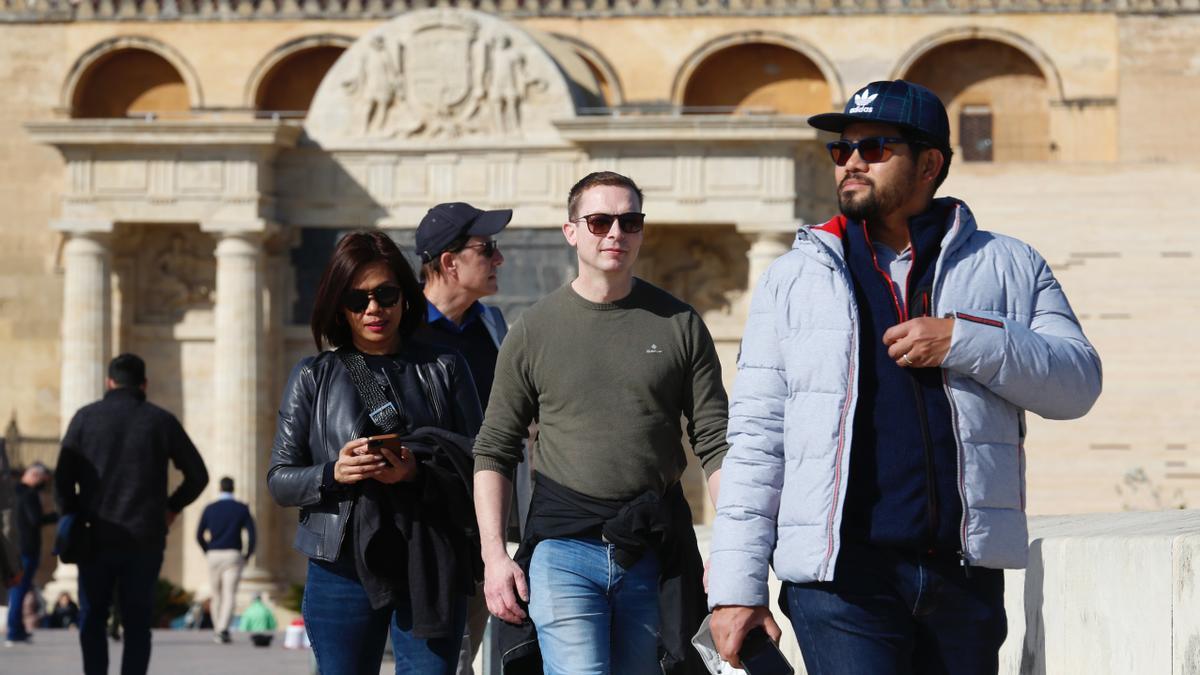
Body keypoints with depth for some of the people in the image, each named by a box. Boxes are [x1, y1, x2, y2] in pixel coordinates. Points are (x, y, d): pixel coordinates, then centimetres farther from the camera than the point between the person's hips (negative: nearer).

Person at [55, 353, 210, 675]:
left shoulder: (85, 418, 3)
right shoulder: (161, 421, 4)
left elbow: (63, 479, -2)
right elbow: (198, 475, 7)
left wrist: (71, 522, 7)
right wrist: (173, 506, 20)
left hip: (97, 539, 0)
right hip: (145, 540, 0)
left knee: (92, 621, 11)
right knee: (137, 624, 7)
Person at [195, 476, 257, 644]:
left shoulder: (209, 509, 4)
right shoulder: (242, 509, 1)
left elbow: (199, 535, 6)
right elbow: (251, 534, -5)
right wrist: (248, 554, 10)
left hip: (213, 556, 2)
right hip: (233, 555, -2)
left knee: (217, 595, 14)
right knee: (230, 594, -8)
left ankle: (217, 629, 19)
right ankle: (223, 629, -24)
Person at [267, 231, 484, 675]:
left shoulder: (444, 370, 10)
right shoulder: (312, 378, 10)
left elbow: (476, 467, 4)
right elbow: (279, 480, 7)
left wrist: (418, 472, -16)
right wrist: (333, 474, -13)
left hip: (429, 569, -1)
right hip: (342, 568, 1)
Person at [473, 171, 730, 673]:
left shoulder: (679, 325, 7)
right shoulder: (534, 331, 5)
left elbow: (714, 443, 5)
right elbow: (494, 451, 7)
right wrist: (494, 555, -3)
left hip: (652, 554, 2)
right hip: (564, 550, -1)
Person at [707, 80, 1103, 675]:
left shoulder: (1007, 267, 12)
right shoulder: (795, 277, 11)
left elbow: (1077, 383, 2)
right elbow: (755, 437, 7)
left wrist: (961, 341, -12)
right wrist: (736, 584, -1)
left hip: (965, 574, 2)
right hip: (840, 575, -1)